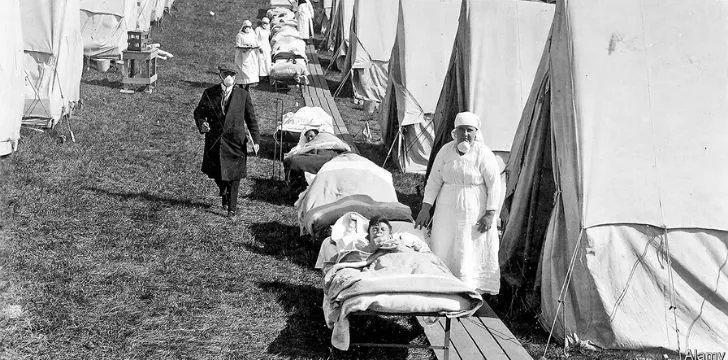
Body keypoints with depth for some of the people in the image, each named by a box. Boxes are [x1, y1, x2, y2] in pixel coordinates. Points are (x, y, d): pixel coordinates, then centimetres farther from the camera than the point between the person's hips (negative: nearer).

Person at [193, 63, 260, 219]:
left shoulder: (243, 95, -3)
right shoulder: (209, 93, -1)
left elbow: (251, 119, 1)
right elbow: (199, 112, 8)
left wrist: (255, 140, -7)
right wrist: (201, 124, -14)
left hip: (235, 141, -1)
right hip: (214, 140, 2)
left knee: (233, 177, 2)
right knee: (216, 174, 13)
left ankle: (232, 209, 17)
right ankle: (224, 194, 44)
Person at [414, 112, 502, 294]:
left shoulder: (483, 154, -11)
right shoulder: (446, 151, 0)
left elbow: (494, 184, -9)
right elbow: (434, 180, 5)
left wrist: (490, 214, -13)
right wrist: (425, 209, 2)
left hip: (475, 211, -4)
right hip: (447, 210, 4)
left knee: (473, 252, -1)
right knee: (444, 251, 6)